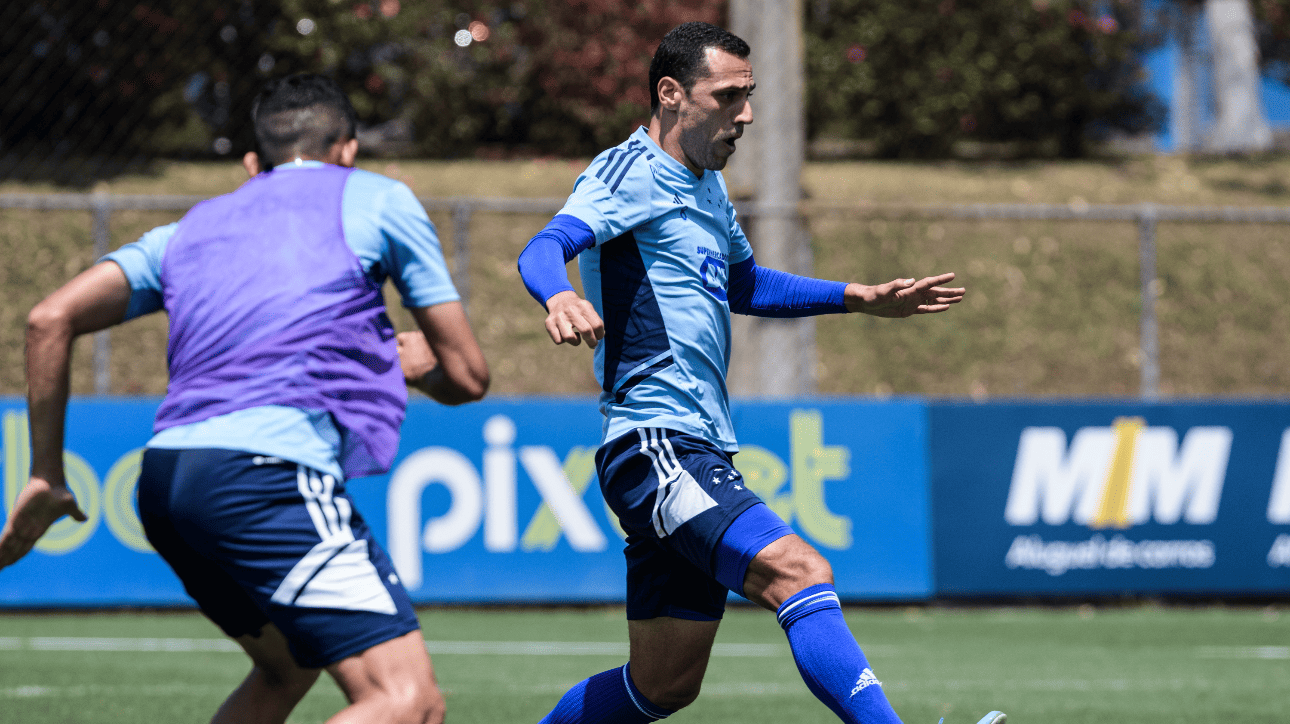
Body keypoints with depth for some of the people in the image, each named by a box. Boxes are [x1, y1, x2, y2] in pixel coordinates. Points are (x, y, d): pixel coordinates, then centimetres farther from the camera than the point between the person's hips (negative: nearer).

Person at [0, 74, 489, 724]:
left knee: (287, 668, 30)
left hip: (163, 475, 7)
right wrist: (411, 366, 40)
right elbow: (467, 376, 17)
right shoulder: (376, 199, 15)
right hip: (268, 464, -7)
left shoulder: (195, 226, 27)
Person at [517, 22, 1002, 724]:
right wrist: (560, 296, -49)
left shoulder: (705, 184, 20)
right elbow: (542, 249, -26)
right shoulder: (631, 171, -9)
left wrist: (863, 297, 30)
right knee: (801, 573, -27)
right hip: (655, 447, -10)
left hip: (702, 451, 10)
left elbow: (746, 285, 37)